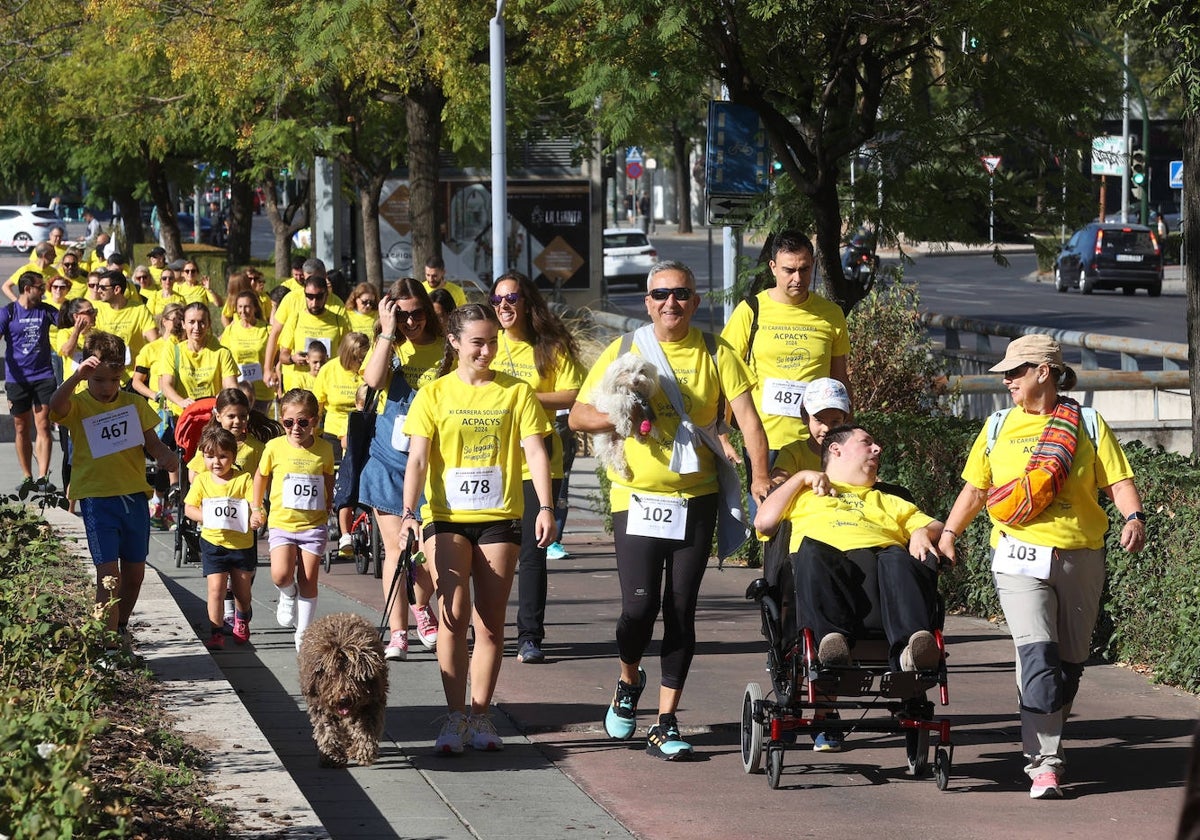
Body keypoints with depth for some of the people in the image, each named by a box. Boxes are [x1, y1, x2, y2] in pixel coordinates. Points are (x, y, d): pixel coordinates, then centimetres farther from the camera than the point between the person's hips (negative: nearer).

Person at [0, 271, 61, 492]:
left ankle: (43, 477, -11)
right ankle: (27, 477, 14)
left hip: (43, 376, 1)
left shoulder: (46, 310, 6)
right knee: (22, 429, 6)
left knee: (43, 426, -8)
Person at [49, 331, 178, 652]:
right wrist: (77, 376, -40)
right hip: (97, 497, -4)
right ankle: (108, 643, -10)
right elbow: (55, 406, -27)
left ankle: (121, 628, 35)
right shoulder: (78, 405, -5)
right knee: (109, 573, -12)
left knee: (134, 571, 14)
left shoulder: (134, 404, 6)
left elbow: (151, 442, 7)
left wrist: (165, 455, -15)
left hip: (134, 496, 4)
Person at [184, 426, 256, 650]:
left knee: (242, 590, 14)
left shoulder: (244, 479, -7)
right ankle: (216, 633, -6)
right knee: (216, 587, -12)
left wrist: (256, 516, -33)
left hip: (242, 543, 0)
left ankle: (242, 619, 45)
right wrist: (206, 517, -20)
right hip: (213, 543, 0)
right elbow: (189, 508, -2)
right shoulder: (202, 481, -2)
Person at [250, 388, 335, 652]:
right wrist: (256, 509, 14)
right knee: (281, 575, -18)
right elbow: (261, 476, 12)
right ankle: (289, 595, 18)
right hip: (282, 522, -1)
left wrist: (327, 511, 16)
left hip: (314, 524, 1)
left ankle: (304, 633, 14)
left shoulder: (324, 449, -1)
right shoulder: (275, 447, -4)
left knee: (308, 579, 2)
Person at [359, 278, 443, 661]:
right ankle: (397, 633, 0)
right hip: (389, 460, 1)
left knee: (433, 550, -3)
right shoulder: (387, 346, 6)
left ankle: (422, 606, 27)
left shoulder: (445, 349, 4)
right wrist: (388, 331, -12)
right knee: (396, 548, -1)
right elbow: (373, 380, -14)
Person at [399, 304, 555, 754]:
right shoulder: (434, 394, 2)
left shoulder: (516, 392, 4)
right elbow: (417, 459, -3)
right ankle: (455, 717, -6)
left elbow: (535, 451, -2)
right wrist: (409, 512, -17)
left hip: (499, 518, 1)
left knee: (490, 622, 5)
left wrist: (546, 507, -15)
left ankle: (480, 717, 13)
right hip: (449, 516, -1)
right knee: (455, 613, -12)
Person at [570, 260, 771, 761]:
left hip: (697, 498, 1)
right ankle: (629, 681, 23)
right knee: (639, 606, -9)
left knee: (681, 610, 0)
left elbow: (747, 417, -4)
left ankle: (666, 724, 7)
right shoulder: (624, 353, 3)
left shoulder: (715, 356, 3)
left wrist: (759, 474, -16)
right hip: (638, 496, -1)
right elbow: (578, 416, 3)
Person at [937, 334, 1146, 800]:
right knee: (1037, 653, -18)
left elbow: (1118, 481, 3)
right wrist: (948, 534, 9)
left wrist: (1134, 517, -15)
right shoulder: (998, 428, 13)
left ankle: (1046, 741, 22)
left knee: (1069, 661, 6)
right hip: (1020, 554, -1)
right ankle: (1044, 764, -19)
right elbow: (975, 489, 18)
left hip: (1080, 556, 1)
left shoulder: (1088, 425, 7)